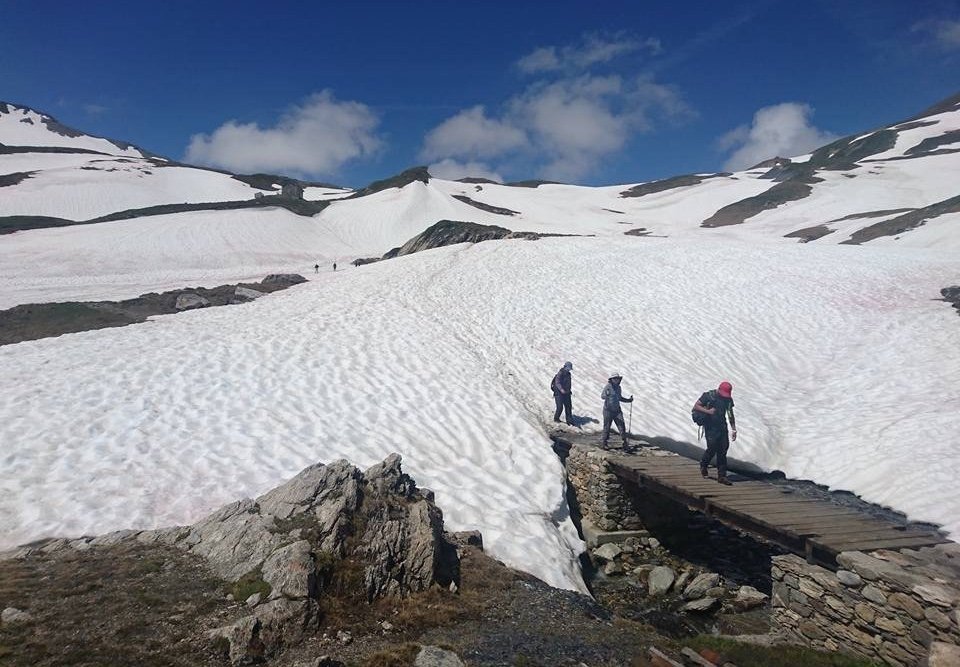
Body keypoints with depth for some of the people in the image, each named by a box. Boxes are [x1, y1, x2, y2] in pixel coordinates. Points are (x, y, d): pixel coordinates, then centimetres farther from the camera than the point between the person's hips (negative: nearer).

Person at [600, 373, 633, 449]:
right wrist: (606, 395, -40)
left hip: (617, 410, 5)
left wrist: (628, 400, 18)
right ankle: (604, 443, 15)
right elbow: (602, 396, -19)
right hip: (608, 410, -5)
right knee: (607, 427, 2)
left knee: (622, 426, -3)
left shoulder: (618, 387, 10)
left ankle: (625, 442, 5)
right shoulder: (608, 386, -10)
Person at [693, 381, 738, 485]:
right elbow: (695, 406, -7)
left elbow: (730, 415, 14)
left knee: (723, 450, -1)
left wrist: (734, 429, 11)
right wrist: (708, 411, -20)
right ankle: (703, 465, 22)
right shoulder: (708, 395, -9)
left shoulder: (728, 399, 6)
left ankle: (721, 476, 5)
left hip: (722, 426, 4)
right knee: (712, 448, -10)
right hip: (710, 427, -4)